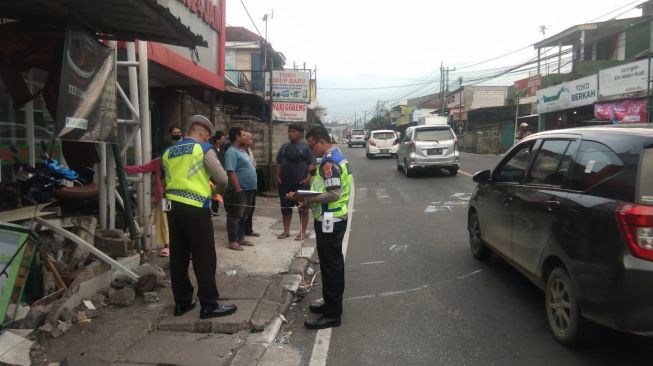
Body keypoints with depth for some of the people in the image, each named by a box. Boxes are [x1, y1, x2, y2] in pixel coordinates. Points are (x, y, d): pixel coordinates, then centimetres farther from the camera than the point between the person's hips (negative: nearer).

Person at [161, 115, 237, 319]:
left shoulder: (168, 152, 14)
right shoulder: (203, 149, -3)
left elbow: (169, 180, 17)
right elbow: (222, 179, -4)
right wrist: (218, 189, 18)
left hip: (174, 206, 6)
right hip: (195, 208, -6)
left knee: (178, 256, 12)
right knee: (204, 258, 1)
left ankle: (182, 302, 21)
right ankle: (209, 305, 8)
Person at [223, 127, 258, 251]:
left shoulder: (242, 151, 15)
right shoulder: (232, 152, -16)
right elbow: (230, 172, -24)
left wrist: (251, 187, 19)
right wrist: (238, 189, -25)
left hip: (248, 190, 10)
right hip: (238, 191, -10)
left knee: (244, 216, 16)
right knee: (235, 216, -3)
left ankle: (241, 238, 25)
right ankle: (233, 241, 4)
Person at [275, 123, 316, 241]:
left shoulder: (306, 146, -4)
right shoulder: (284, 146, 13)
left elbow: (312, 163, -9)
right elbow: (279, 162, 16)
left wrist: (308, 177, -18)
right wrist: (278, 176, 6)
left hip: (301, 183, -5)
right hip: (284, 183, 5)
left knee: (303, 208, 3)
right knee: (285, 208, 11)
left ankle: (302, 232, 12)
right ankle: (286, 231, 21)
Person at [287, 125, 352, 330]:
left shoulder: (330, 161, -18)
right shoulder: (336, 156, 15)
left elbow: (334, 194, -25)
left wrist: (306, 198, -20)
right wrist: (309, 200, 10)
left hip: (329, 220, -11)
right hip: (334, 219, 11)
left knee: (330, 265, -5)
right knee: (333, 264, 17)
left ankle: (332, 314, 2)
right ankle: (332, 304, 28)